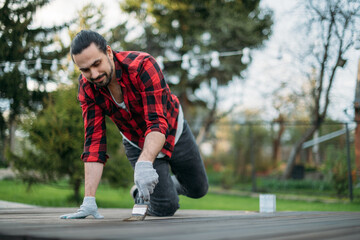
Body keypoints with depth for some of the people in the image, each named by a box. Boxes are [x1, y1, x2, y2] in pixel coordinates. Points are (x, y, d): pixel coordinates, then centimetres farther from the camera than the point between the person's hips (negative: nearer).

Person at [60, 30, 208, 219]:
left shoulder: (143, 66, -37)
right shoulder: (86, 87, -24)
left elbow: (157, 123, -44)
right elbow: (94, 140, -25)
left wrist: (144, 164, -62)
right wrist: (89, 200, -33)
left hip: (173, 130, 0)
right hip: (136, 143, 1)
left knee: (198, 189, 16)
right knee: (165, 207, -9)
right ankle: (140, 193, 25)